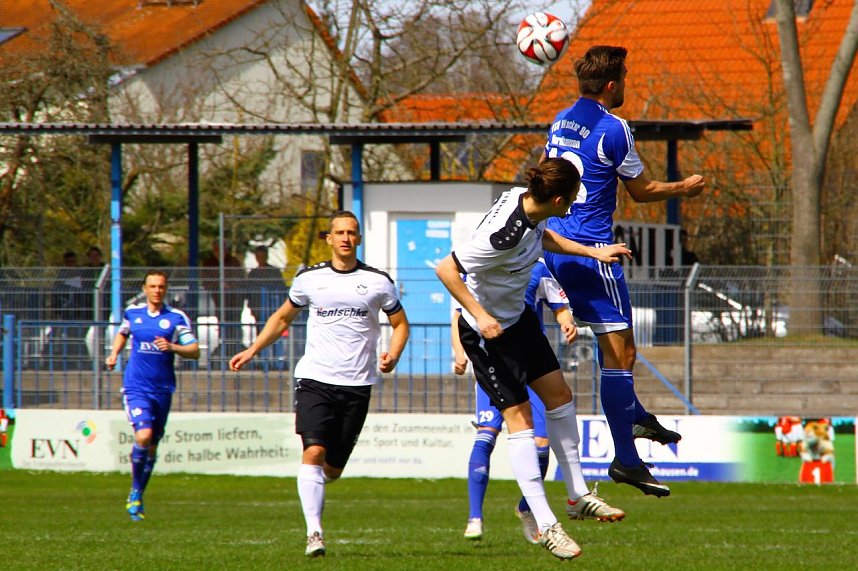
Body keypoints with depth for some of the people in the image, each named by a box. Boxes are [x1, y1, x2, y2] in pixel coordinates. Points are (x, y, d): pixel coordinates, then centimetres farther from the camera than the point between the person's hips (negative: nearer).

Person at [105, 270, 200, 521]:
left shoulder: (177, 318, -1)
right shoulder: (132, 312, 5)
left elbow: (195, 351, -6)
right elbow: (122, 333, 27)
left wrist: (172, 347, -22)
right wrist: (114, 354, 10)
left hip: (163, 389, 1)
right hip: (136, 386, -1)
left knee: (152, 446, 9)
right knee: (143, 436, -21)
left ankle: (137, 498, 26)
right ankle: (135, 490, -3)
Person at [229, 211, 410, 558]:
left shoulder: (378, 282, 5)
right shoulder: (309, 278, 6)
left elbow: (400, 323, 15)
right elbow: (283, 317, 20)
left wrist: (393, 355, -5)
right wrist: (252, 351, 11)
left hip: (357, 385, 1)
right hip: (315, 379, -1)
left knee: (334, 468, 5)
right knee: (314, 452, -19)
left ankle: (312, 493, 40)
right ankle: (314, 532, -21)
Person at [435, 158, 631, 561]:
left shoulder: (526, 200, -8)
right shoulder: (504, 234, -35)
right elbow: (446, 270, -29)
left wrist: (592, 252, 17)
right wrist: (480, 317, -28)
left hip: (518, 318, 9)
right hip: (488, 331, -9)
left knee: (559, 395, 14)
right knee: (519, 418, -7)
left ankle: (578, 493, 27)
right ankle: (546, 526, -4)